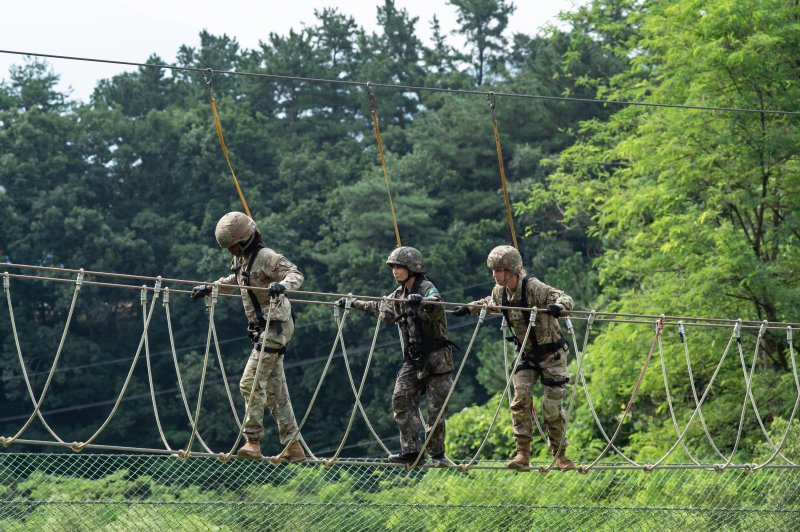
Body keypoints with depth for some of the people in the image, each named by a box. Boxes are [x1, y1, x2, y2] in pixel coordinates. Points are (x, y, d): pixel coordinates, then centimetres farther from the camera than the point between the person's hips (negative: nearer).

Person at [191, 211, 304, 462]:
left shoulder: (266, 257, -17)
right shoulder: (241, 259, 11)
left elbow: (296, 274, -25)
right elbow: (234, 280, 32)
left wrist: (282, 284, -45)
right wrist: (208, 288, 27)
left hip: (277, 326, -10)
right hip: (262, 328, 10)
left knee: (251, 382, -14)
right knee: (275, 388, 10)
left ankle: (253, 442, -12)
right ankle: (293, 446, 14)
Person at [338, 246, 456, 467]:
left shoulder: (427, 289, -13)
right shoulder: (400, 295, 11)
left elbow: (435, 304, -34)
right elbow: (380, 308, 25)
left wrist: (421, 301, -56)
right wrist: (353, 303, 22)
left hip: (436, 357, -7)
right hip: (413, 359, 7)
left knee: (436, 407, -5)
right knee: (402, 400, -4)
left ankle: (437, 455, 3)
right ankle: (410, 450, -4)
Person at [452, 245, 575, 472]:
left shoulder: (533, 287, -24)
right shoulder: (500, 291, -3)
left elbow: (565, 299, -32)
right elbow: (489, 303, 21)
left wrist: (558, 307, -53)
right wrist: (468, 309, 10)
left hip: (550, 353, -5)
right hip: (526, 353, 5)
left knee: (553, 407, -2)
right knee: (521, 399, -11)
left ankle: (560, 455, 13)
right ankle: (523, 453, -11)